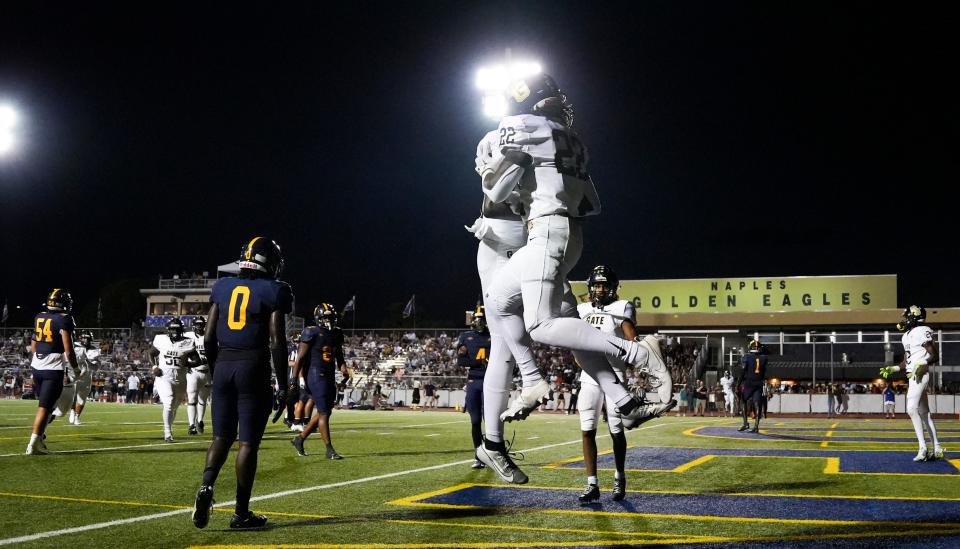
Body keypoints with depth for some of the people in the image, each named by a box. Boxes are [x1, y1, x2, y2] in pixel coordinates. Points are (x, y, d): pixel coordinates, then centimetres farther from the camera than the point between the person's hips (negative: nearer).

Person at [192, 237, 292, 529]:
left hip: (223, 366, 4)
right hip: (254, 371, -4)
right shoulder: (273, 292, -6)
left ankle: (207, 485, -10)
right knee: (249, 442, 2)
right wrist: (283, 384, -3)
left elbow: (208, 337, 9)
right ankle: (241, 513, 7)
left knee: (222, 437, 15)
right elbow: (277, 342, -10)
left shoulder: (223, 287, 9)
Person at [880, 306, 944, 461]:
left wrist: (923, 365, -28)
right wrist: (892, 369, 15)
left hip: (920, 375, -10)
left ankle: (923, 448, -19)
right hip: (913, 376, 10)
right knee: (924, 413, 11)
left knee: (912, 409, -19)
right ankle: (937, 449, 17)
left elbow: (935, 356, -13)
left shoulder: (922, 332, -9)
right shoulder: (907, 336, 18)